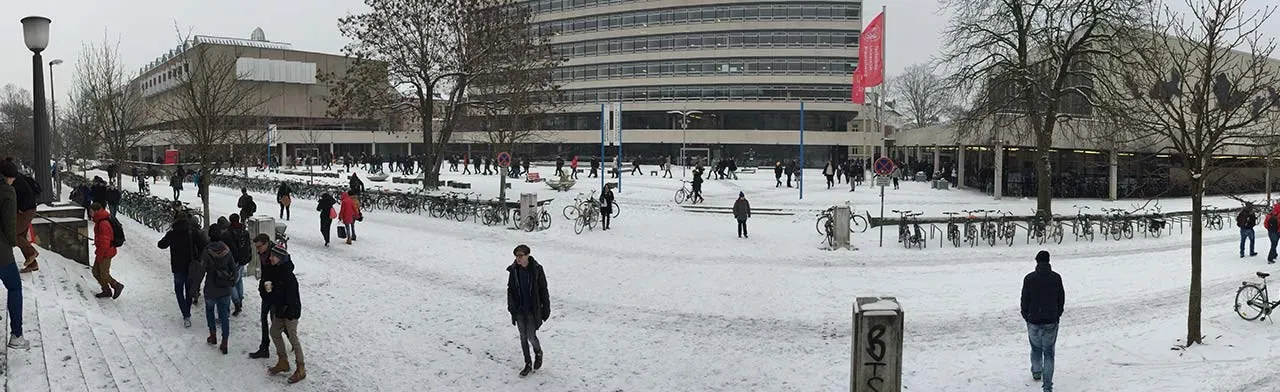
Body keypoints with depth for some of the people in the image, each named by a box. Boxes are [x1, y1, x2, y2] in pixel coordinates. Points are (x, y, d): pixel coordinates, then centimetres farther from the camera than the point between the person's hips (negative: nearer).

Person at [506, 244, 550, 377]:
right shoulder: (513, 270, -2)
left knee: (531, 336, -4)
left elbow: (543, 290, -6)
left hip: (533, 310, -4)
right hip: (519, 310, 4)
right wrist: (511, 306, -1)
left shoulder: (536, 269, -12)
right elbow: (510, 289, 8)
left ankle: (538, 353, 28)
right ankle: (528, 364, 24)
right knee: (523, 337, 10)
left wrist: (546, 309, -5)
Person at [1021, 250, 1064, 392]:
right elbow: (1061, 298, 2)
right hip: (1051, 321, 0)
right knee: (1049, 352, 6)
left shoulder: (1029, 278, -9)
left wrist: (1026, 316, 10)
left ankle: (1036, 372, 41)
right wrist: (1057, 314, 16)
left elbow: (1025, 299, -5)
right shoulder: (1056, 278, -5)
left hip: (1033, 321, 0)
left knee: (1036, 348, 21)